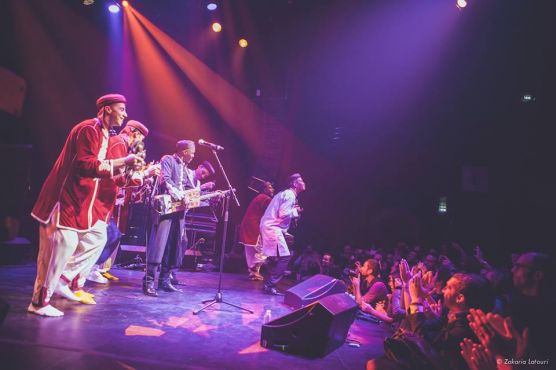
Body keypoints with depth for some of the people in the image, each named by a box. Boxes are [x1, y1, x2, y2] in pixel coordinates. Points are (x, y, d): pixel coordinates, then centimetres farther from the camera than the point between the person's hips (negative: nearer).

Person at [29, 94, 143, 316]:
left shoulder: (102, 134, 15)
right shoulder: (89, 129, -16)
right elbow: (85, 166, -27)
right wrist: (122, 162, -28)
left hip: (83, 199, 10)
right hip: (67, 198, -10)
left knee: (98, 236, 12)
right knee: (63, 247, -6)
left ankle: (63, 280, 21)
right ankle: (39, 302, 8)